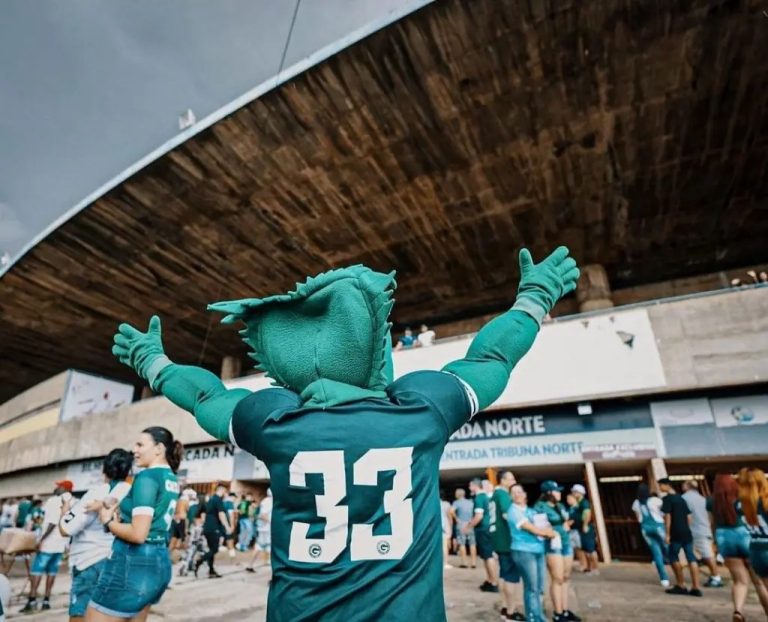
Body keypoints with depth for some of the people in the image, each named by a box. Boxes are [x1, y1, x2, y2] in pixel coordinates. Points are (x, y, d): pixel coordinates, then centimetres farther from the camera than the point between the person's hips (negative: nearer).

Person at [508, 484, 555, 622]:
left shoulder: (531, 511, 16)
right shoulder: (513, 511, -9)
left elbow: (546, 526, 13)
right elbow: (531, 528, -14)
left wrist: (547, 532, -10)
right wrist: (546, 532, 0)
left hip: (538, 550, 8)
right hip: (524, 551, -8)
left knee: (539, 587, 13)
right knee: (532, 587, -4)